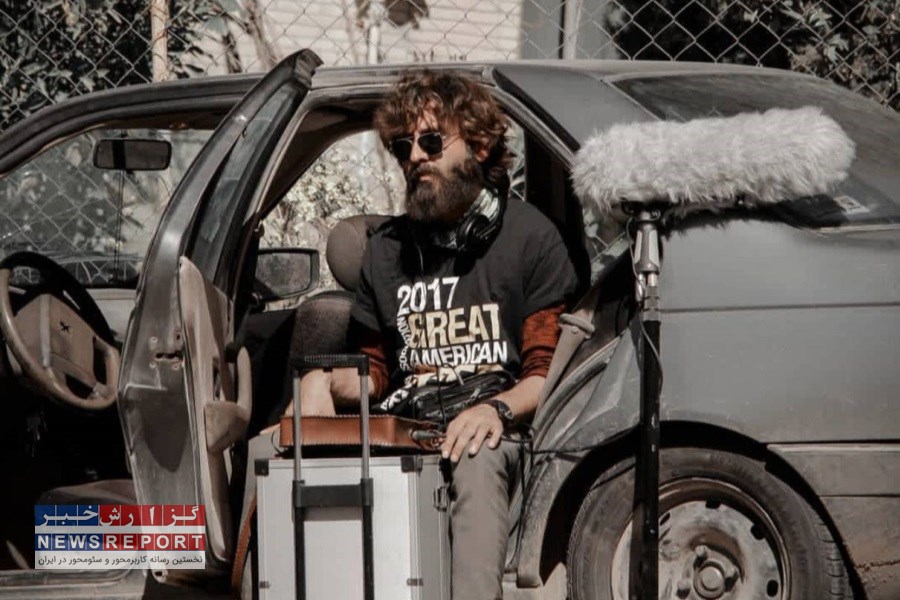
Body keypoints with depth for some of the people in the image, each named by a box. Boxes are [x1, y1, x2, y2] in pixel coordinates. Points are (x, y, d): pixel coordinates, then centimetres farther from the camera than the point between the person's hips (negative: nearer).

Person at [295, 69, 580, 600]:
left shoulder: (529, 236, 5)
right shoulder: (389, 249, 19)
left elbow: (548, 373, -1)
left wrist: (498, 410, -22)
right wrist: (328, 382, 1)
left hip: (497, 435, -4)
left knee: (476, 459, -39)